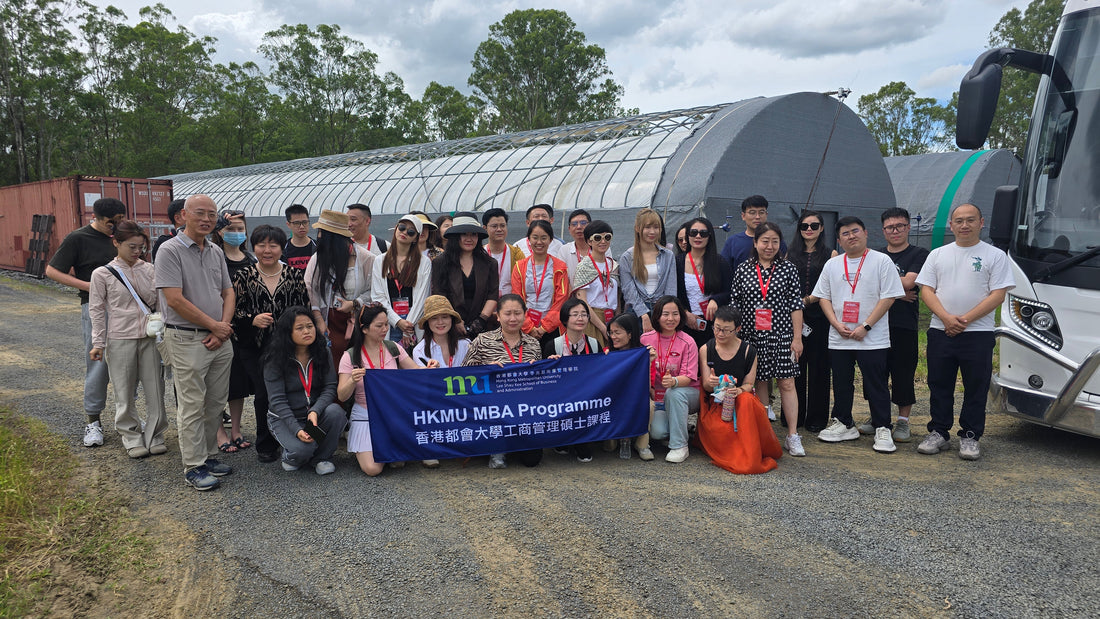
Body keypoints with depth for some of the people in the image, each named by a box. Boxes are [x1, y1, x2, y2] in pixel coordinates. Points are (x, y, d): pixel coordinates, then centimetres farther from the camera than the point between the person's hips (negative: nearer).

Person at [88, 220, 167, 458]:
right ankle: (132, 438, 19)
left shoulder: (149, 270, 5)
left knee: (155, 389, 4)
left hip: (149, 337, 2)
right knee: (124, 393, 5)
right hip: (120, 340, -2)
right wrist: (98, 343, -2)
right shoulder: (102, 274, -2)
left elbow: (154, 301, 4)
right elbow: (97, 311, 0)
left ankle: (154, 437, 17)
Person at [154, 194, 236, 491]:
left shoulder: (216, 252, 12)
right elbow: (175, 300, -16)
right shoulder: (170, 251, -9)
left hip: (220, 340, 7)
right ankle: (194, 466, 7)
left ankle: (209, 455, 24)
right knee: (192, 405, -1)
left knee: (216, 403, 12)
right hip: (187, 340, -6)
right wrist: (214, 325, -11)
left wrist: (223, 328, -3)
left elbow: (228, 293, 13)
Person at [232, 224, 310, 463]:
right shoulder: (243, 277, 4)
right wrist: (253, 320, -13)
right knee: (264, 394, 0)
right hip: (254, 348, 0)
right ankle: (266, 446, 17)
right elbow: (233, 311, 4)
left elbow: (306, 309, 8)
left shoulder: (296, 275, 5)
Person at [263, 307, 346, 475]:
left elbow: (330, 387, -10)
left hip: (316, 413, 3)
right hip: (284, 417, -3)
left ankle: (321, 457, -5)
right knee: (302, 449, -30)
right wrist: (296, 429, -28)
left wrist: (315, 411, -30)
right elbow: (277, 400, -16)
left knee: (335, 411, -30)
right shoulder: (275, 360, -12)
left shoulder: (322, 353, -2)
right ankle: (291, 456, 10)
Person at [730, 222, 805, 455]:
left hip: (781, 334, -1)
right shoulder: (743, 270, 4)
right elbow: (736, 304, 7)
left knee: (787, 383, -3)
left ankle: (792, 436, 4)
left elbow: (796, 305, 2)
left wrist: (797, 337, -2)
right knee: (760, 382, 7)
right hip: (753, 335, 1)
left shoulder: (788, 269, 3)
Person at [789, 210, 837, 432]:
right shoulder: (791, 254, 13)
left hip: (819, 316, -2)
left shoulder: (830, 254, 5)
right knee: (794, 366, 5)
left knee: (818, 366, 1)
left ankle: (816, 418, 10)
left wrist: (808, 300, -13)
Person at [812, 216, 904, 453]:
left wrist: (865, 327, -14)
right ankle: (843, 424, 25)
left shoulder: (881, 261, -2)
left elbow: (888, 297, -8)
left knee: (876, 385, -1)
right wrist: (837, 325, -5)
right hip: (838, 339, 4)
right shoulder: (832, 264, 10)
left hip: (872, 339, -4)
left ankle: (883, 430, 8)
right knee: (841, 383, 12)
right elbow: (823, 297, 10)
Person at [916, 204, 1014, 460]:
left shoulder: (995, 255, 2)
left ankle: (970, 437, 13)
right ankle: (938, 433, 18)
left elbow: (998, 295, -5)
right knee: (939, 386, 8)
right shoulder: (938, 254, 11)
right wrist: (946, 318, -11)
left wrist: (966, 319, -14)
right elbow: (927, 290, 5)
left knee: (976, 389, 3)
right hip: (940, 332, 3)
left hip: (978, 333, -3)